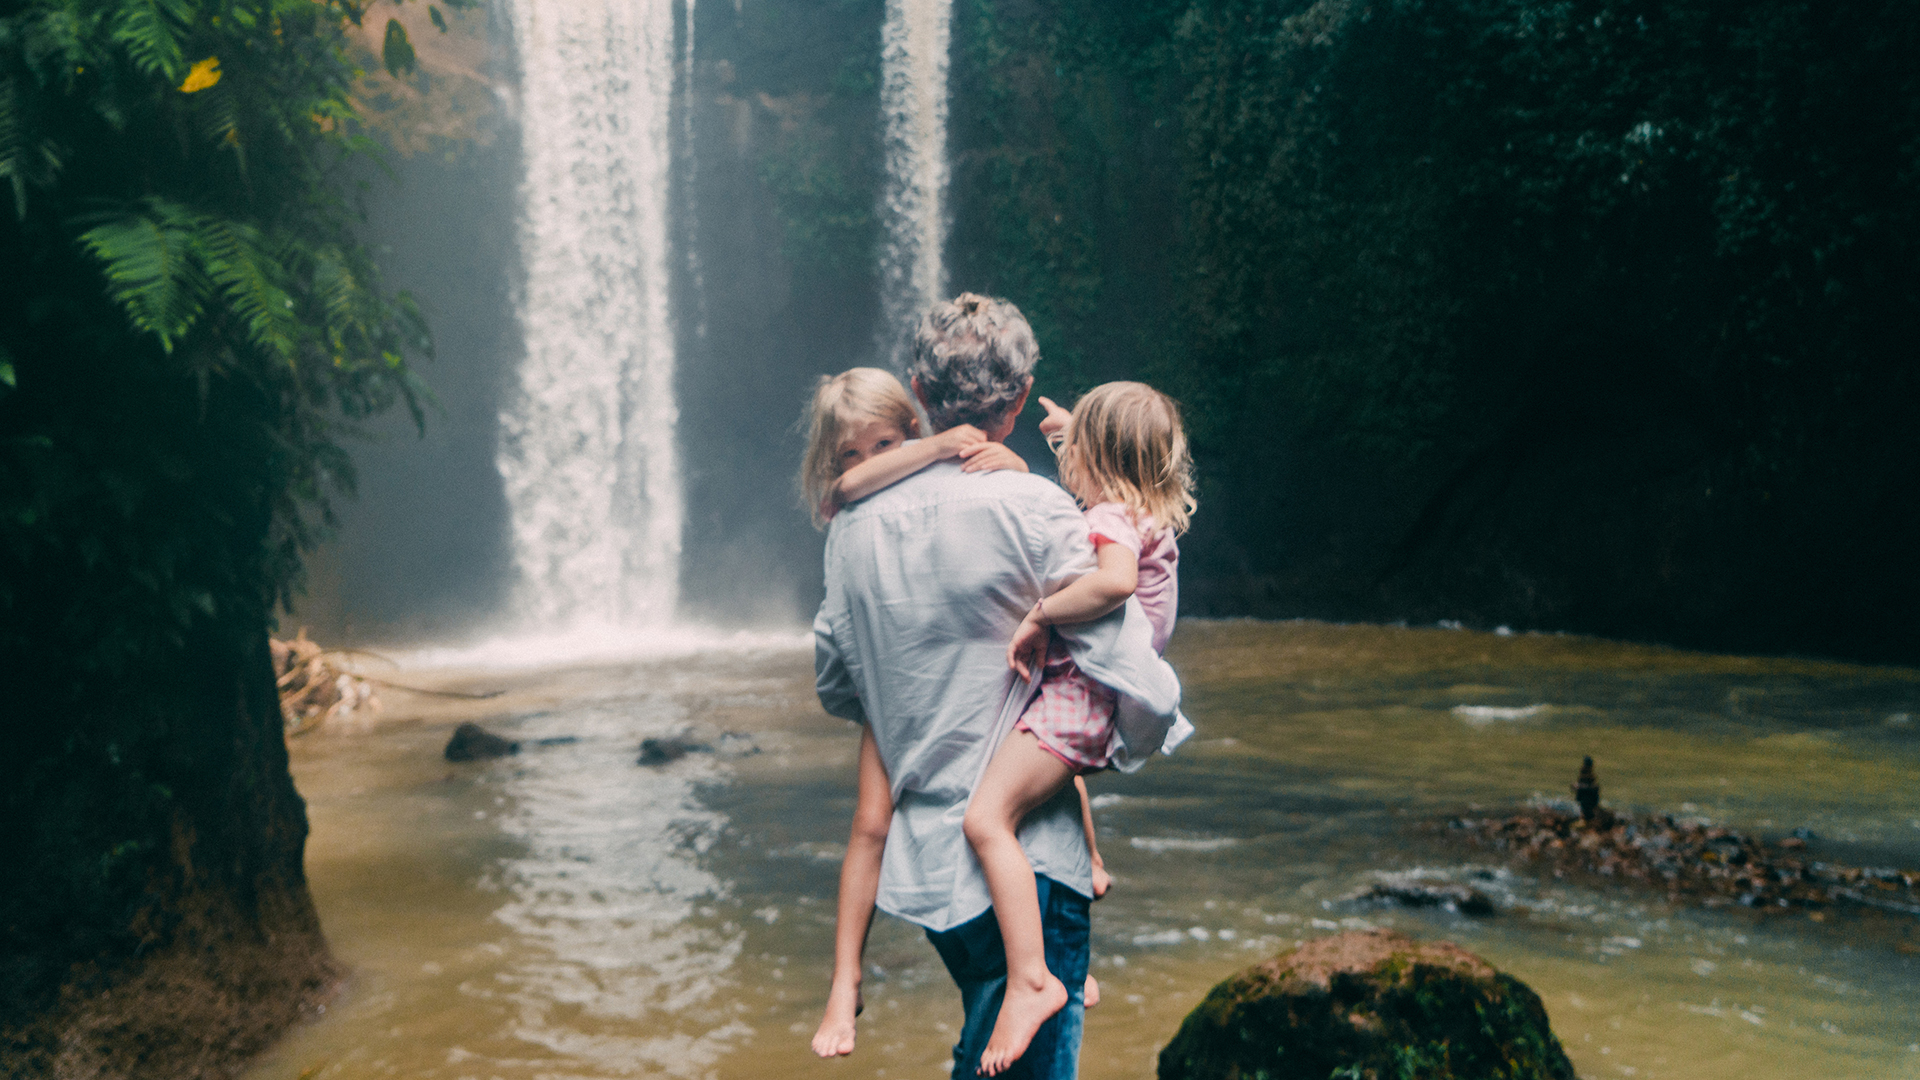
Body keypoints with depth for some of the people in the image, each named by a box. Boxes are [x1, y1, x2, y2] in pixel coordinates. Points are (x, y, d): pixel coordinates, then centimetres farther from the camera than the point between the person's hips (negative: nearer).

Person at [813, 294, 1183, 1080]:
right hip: (1023, 860, -7)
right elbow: (1143, 691, -15)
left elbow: (835, 690, 17)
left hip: (918, 860, 7)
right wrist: (1134, 746, 7)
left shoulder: (855, 522, 5)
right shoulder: (1034, 512, -13)